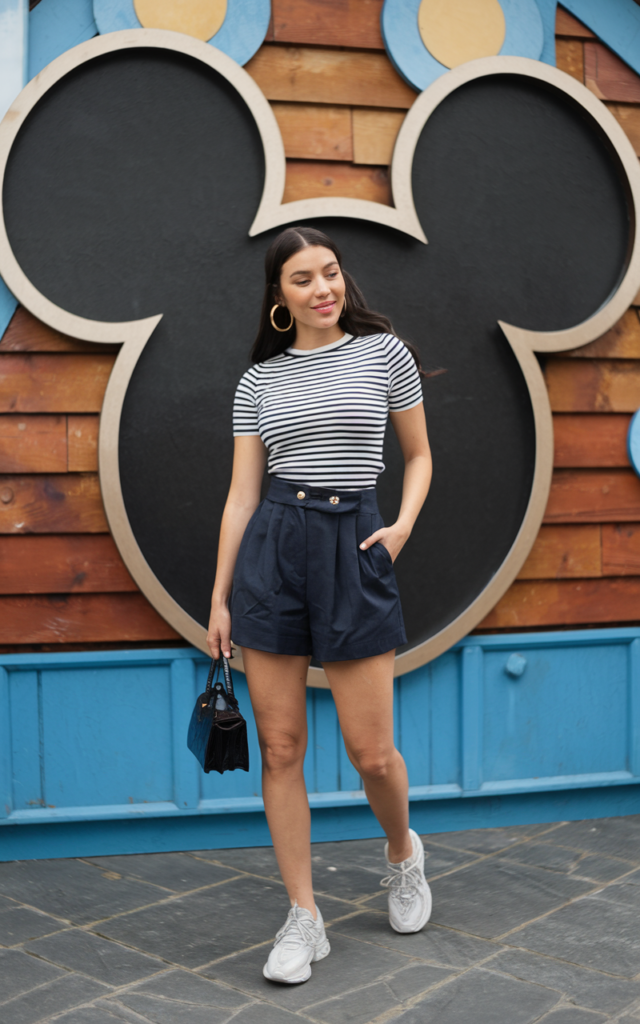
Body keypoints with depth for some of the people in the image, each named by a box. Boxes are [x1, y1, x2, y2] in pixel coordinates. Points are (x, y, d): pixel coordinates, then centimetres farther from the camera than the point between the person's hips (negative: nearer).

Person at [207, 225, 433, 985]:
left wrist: (403, 524, -5)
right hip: (271, 552, 2)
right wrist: (218, 598, 5)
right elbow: (241, 494, 8)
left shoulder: (383, 352, 6)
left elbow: (419, 455, 14)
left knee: (371, 751, 1)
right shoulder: (259, 380, 9)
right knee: (280, 746, 2)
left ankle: (402, 851, 34)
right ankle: (304, 919, 15)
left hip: (353, 548, -1)